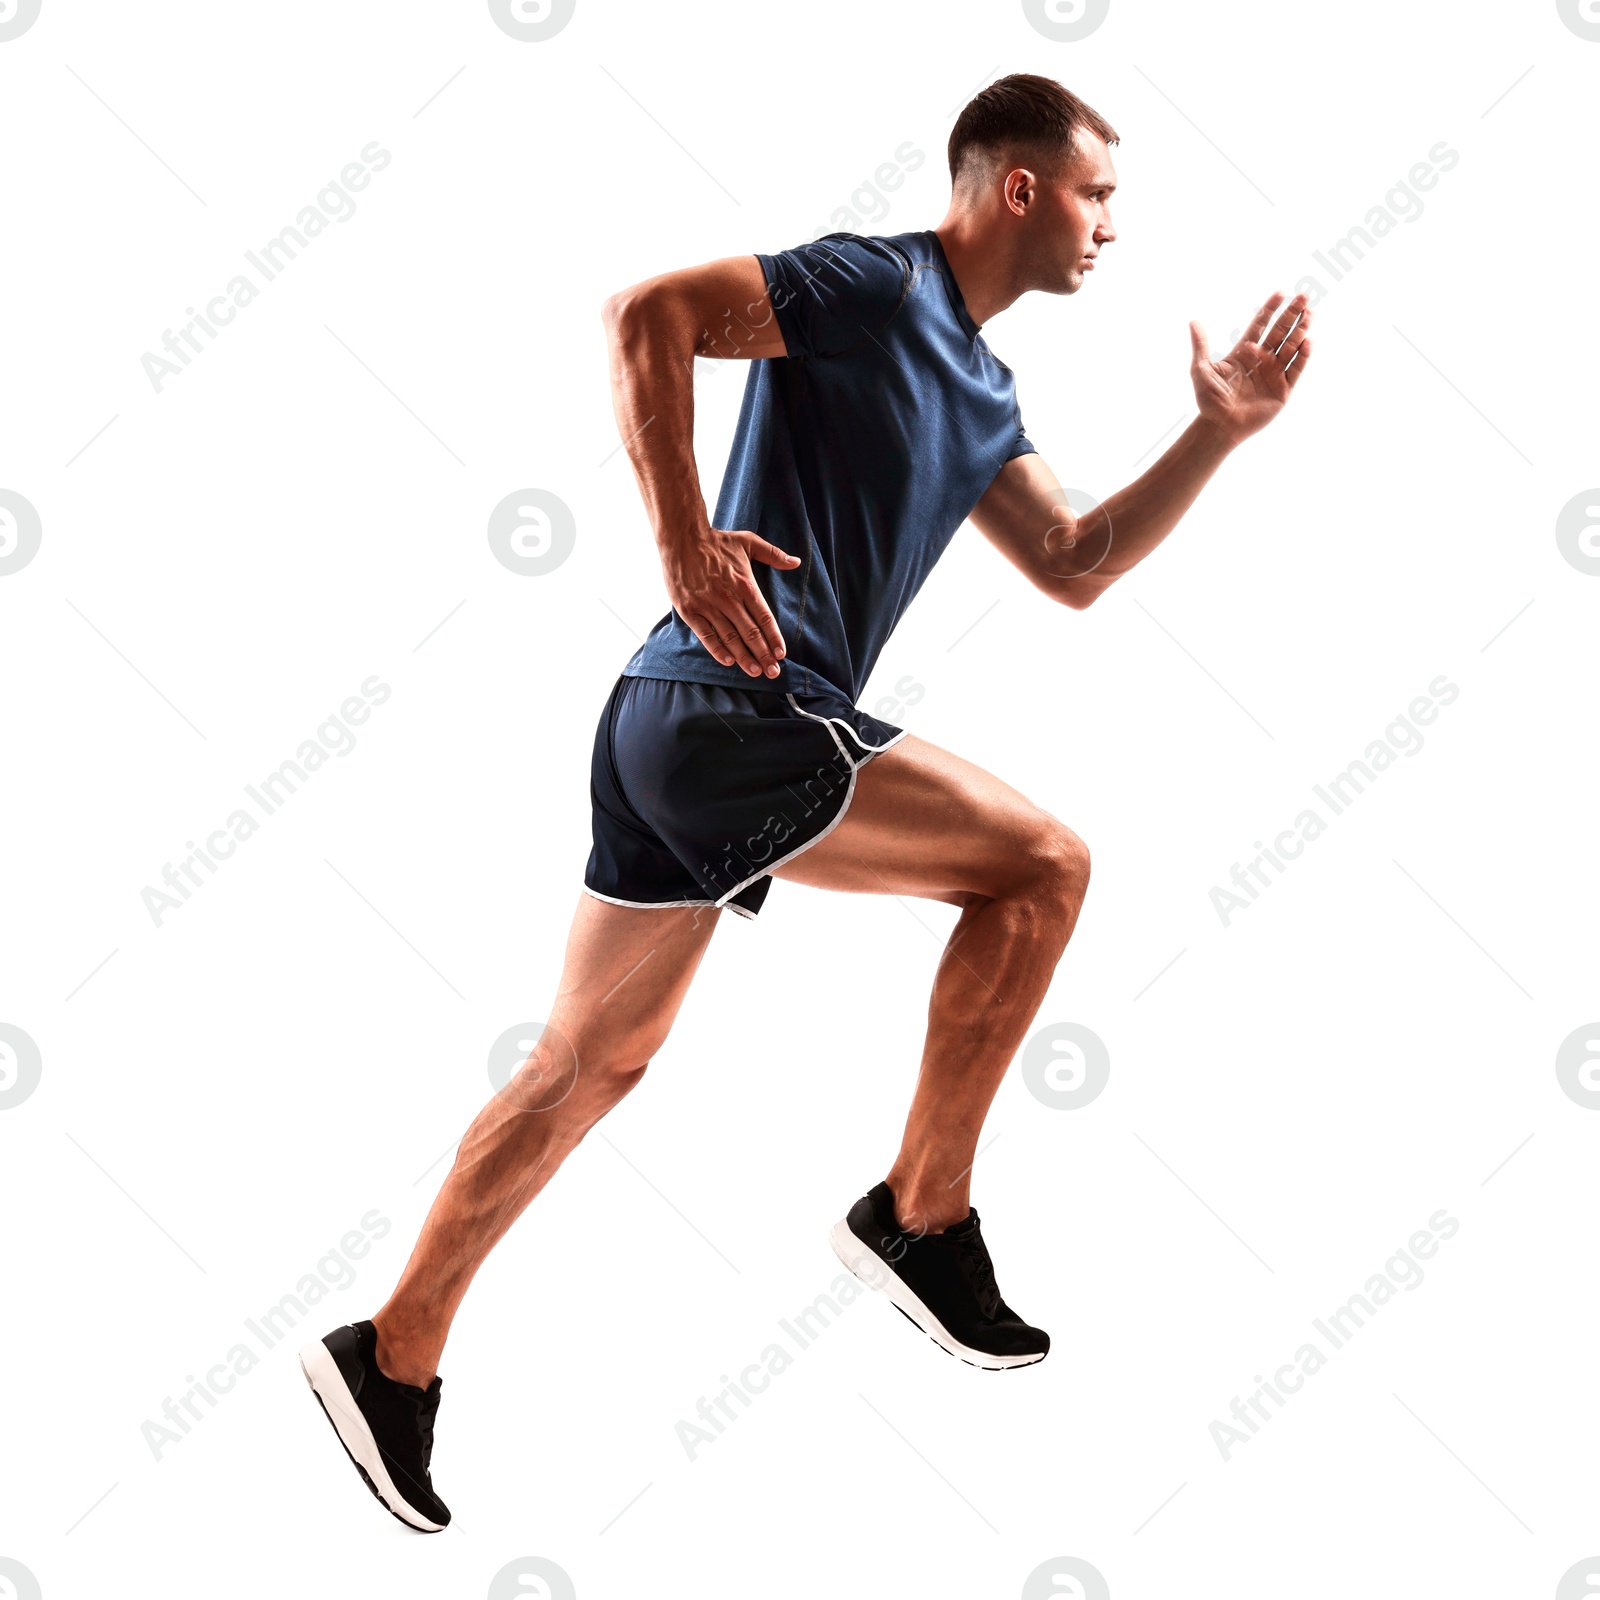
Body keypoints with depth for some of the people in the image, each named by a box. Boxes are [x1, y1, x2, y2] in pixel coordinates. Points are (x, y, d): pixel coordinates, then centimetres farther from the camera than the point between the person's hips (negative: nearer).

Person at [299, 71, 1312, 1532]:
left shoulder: (981, 393, 21)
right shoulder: (876, 285, -7)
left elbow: (1075, 566, 24)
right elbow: (646, 311, -16)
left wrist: (1221, 431, 18)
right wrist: (685, 544, -23)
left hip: (673, 727, 10)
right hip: (739, 714, -10)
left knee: (590, 1063, 14)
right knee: (1041, 864, -5)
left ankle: (391, 1355, 22)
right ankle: (922, 1217, 4)